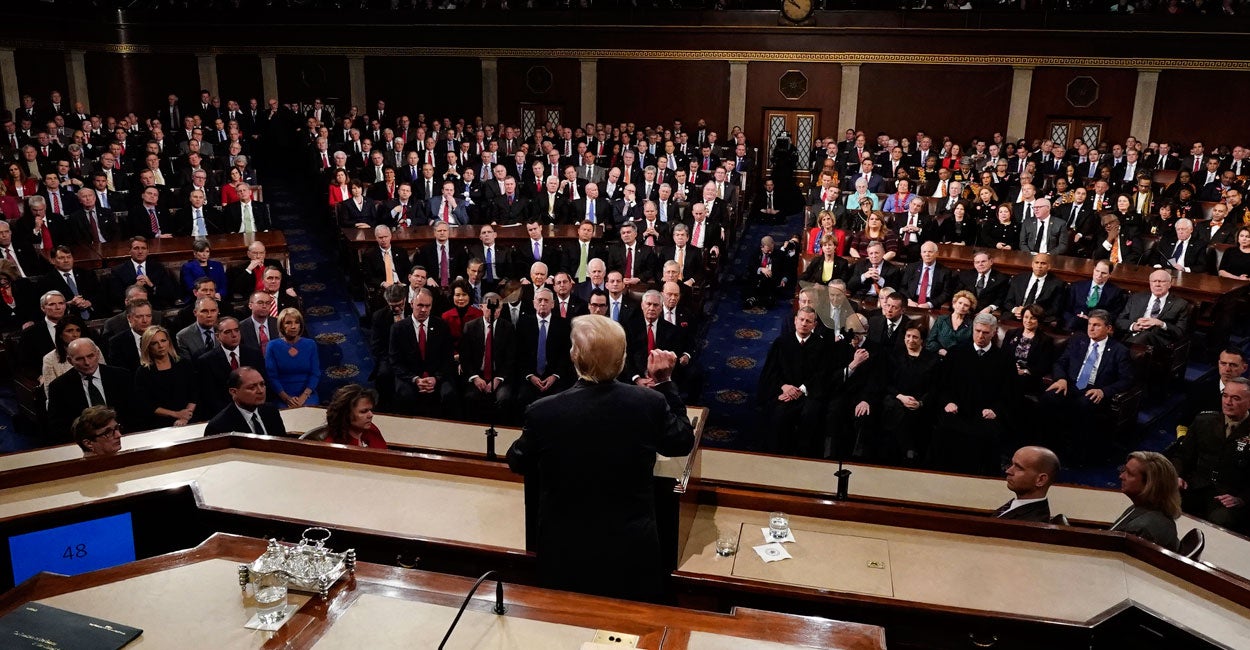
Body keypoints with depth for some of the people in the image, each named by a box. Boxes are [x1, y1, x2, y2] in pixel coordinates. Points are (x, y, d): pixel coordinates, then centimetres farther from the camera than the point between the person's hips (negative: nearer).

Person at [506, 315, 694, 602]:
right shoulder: (650, 403, -17)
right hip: (633, 556, 1)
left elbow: (517, 462, 0)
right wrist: (664, 383, 8)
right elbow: (683, 443, 4)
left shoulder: (542, 412, -20)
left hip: (565, 558, 0)